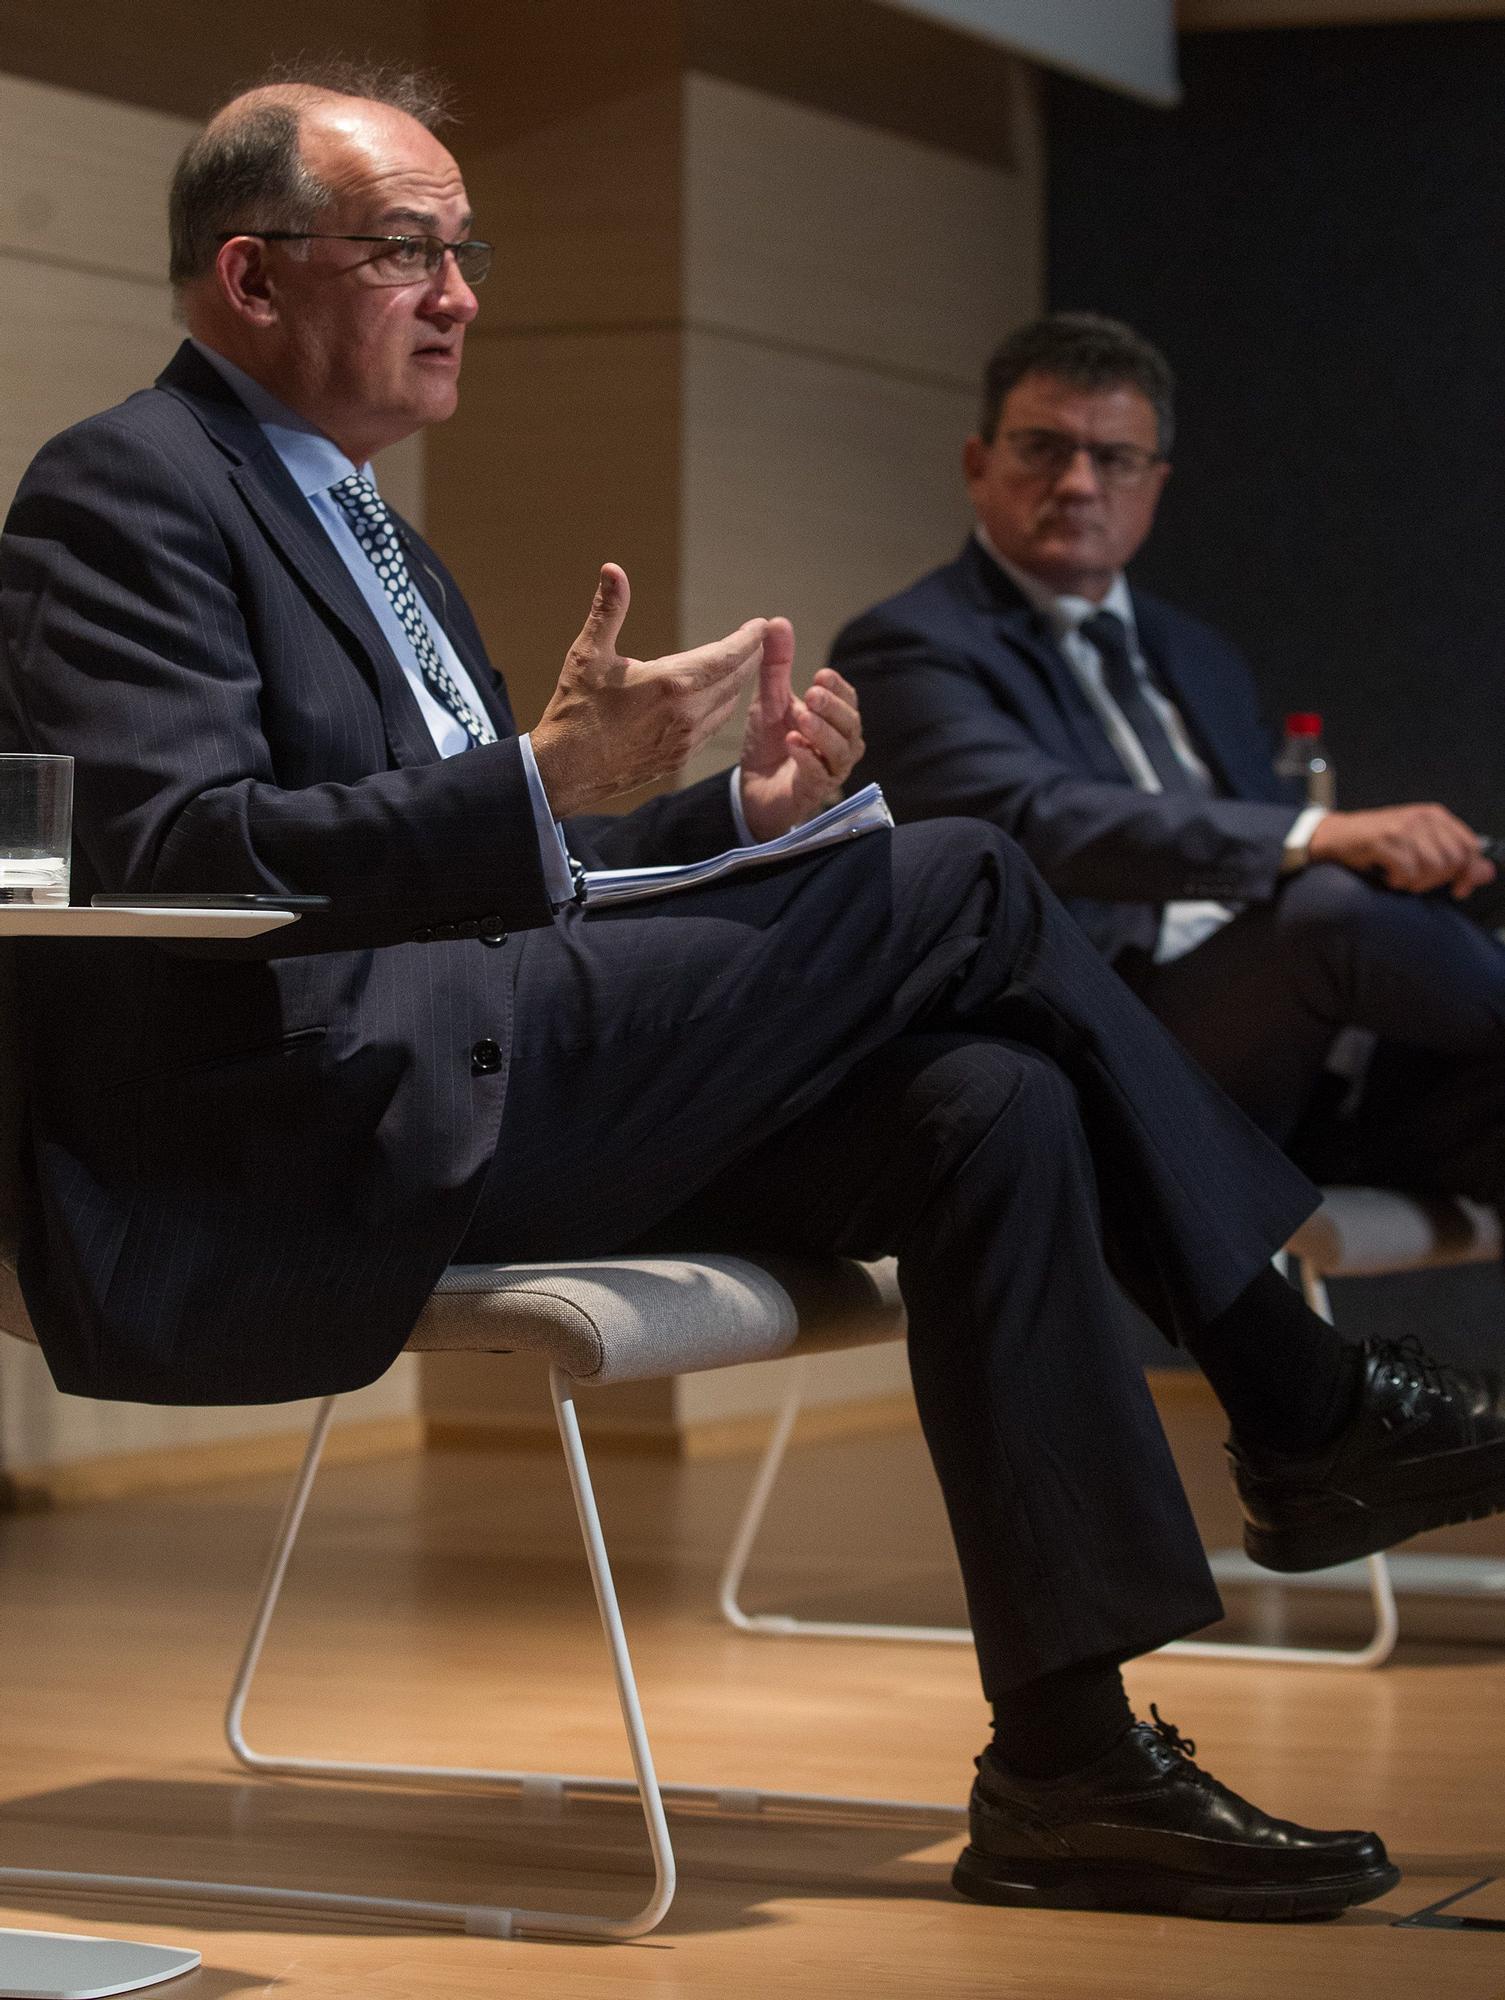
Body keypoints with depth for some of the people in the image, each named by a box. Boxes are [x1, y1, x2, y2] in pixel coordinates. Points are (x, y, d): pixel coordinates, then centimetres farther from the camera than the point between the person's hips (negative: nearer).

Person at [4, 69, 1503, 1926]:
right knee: (959, 882, -12)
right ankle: (1306, 1411, 1)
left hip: (470, 1106, 9)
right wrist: (542, 780, -26)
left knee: (987, 1105, -12)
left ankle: (1069, 1762, -11)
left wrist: (734, 812, 7)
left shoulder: (372, 540, 27)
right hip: (290, 1148, -9)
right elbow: (175, 861, -18)